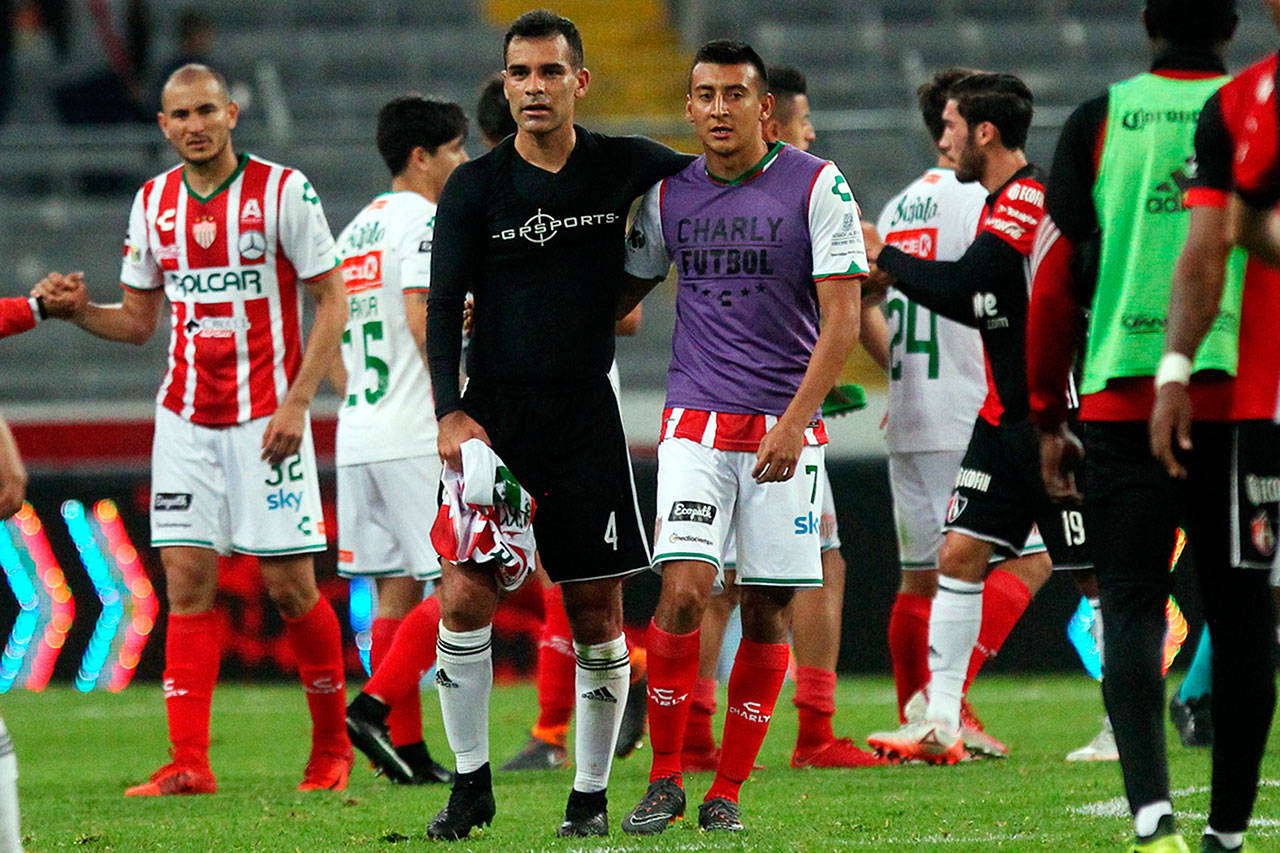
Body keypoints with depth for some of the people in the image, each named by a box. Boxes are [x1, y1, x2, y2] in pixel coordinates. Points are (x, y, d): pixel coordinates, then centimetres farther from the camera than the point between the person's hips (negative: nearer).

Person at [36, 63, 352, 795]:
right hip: (186, 421, 4)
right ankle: (190, 764, -8)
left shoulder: (284, 191, -6)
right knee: (188, 580, -4)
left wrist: (298, 401, -13)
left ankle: (334, 742, 16)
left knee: (290, 585, -3)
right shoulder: (154, 202, 8)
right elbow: (139, 322, 15)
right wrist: (78, 309, -6)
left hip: (266, 420, -4)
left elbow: (332, 300, -4)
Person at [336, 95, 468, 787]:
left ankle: (408, 749, 5)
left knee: (396, 589, 8)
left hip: (357, 436, 9)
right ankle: (373, 706, -16)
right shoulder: (425, 221, -8)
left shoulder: (355, 230, 19)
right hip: (415, 434, -9)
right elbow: (421, 320, -18)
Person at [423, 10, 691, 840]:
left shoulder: (623, 169, 3)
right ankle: (472, 783, 3)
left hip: (586, 419, 1)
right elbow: (444, 305, -3)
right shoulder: (475, 188, 1)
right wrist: (450, 413, -14)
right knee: (464, 599, -9)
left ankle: (591, 796, 11)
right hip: (494, 413, 0)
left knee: (598, 613, 1)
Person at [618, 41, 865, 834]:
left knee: (768, 610, 1)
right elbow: (622, 294, 21)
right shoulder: (669, 194, 6)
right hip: (696, 421, 1)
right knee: (684, 591, -13)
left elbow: (842, 320, -7)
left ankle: (727, 791, 11)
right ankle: (665, 780, -2)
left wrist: (793, 423, -16)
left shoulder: (818, 186, -4)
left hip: (786, 425, -1)